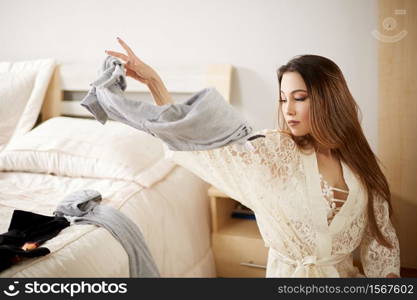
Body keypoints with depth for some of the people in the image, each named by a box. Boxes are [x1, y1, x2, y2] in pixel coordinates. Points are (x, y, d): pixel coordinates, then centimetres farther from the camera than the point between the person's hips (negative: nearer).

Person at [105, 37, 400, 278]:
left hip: (345, 274, 2)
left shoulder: (360, 161, -2)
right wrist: (153, 80, -26)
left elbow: (379, 236, 6)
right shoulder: (274, 150, -11)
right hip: (290, 273, -2)